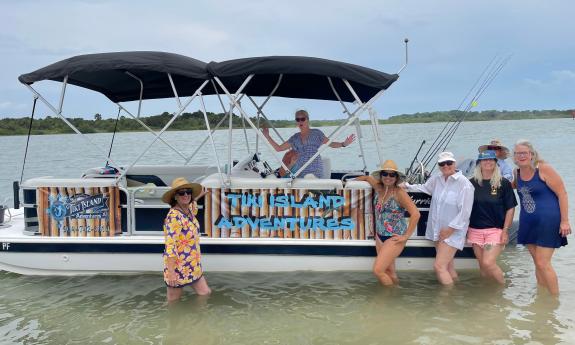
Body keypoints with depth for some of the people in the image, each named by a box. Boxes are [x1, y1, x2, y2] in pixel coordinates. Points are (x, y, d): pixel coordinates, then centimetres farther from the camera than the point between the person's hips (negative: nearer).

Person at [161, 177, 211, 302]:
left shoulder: (190, 209, 1)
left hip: (193, 266, 8)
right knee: (174, 303, 9)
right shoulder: (174, 216, -23)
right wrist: (171, 272, -29)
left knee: (206, 293, 10)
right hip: (177, 267, -8)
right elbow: (170, 246, -28)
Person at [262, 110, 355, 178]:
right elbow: (278, 148, 19)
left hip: (315, 172, -3)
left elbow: (331, 143, 5)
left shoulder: (316, 133, 8)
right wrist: (267, 136, 14)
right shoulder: (295, 138, 16)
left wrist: (344, 144, -11)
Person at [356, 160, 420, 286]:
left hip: (394, 238, -6)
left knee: (378, 270, -10)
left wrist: (406, 236, -16)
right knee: (389, 272, 11)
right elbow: (368, 177, 22)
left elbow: (415, 214, -20)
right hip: (380, 236, 6)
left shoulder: (399, 193, -16)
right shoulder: (379, 188, 2)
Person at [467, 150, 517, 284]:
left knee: (488, 263, -13)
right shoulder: (472, 183, 3)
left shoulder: (504, 183, -3)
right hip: (475, 230, 3)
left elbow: (510, 208, -1)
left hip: (495, 230, -3)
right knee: (482, 265, 7)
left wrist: (505, 230, -6)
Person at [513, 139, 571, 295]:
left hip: (548, 222, -6)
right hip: (528, 224, 6)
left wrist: (564, 221, -15)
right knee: (538, 263, 13)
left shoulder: (543, 169, -13)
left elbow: (562, 193, -12)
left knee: (543, 263, -7)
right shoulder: (517, 173, 6)